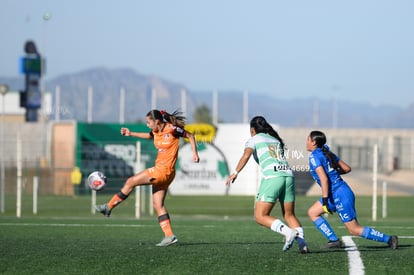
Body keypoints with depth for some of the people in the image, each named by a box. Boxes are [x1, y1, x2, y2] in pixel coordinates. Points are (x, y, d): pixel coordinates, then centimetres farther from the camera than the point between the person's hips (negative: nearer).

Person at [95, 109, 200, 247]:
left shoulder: (172, 129, -12)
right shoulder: (156, 131, 9)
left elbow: (190, 136, 1)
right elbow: (149, 136, 34)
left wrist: (195, 153, -6)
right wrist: (131, 134, 27)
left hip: (164, 170, -9)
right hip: (159, 170, 9)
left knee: (131, 182, -6)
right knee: (158, 205, 5)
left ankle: (108, 207, 4)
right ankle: (169, 236, 4)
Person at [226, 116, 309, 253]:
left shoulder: (254, 140, 11)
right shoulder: (276, 140, 28)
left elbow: (246, 155, -7)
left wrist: (236, 172, -13)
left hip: (271, 177, -6)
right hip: (288, 175, 6)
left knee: (260, 217, -1)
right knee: (289, 215, 16)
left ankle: (288, 232, -22)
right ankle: (302, 241, -6)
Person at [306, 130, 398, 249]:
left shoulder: (314, 157, -12)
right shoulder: (327, 153, 13)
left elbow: (324, 178, -23)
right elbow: (347, 168, 14)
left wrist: (325, 200, -25)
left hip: (339, 195, -9)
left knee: (354, 230, -5)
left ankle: (388, 239, -4)